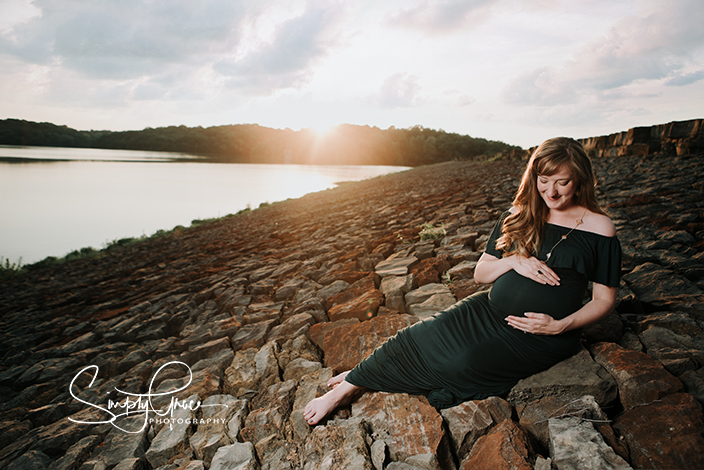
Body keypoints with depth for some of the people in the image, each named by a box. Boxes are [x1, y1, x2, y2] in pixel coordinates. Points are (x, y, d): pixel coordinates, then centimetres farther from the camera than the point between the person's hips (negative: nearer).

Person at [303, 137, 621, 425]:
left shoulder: (599, 229, -6)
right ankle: (347, 387, -4)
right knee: (419, 337, -18)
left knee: (461, 363, -27)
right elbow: (480, 274, 7)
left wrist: (559, 326, -16)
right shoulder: (518, 217, 5)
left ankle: (363, 378, -9)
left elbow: (604, 300, 0)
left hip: (539, 335, -3)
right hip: (490, 310, 4)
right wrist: (514, 261, -13)